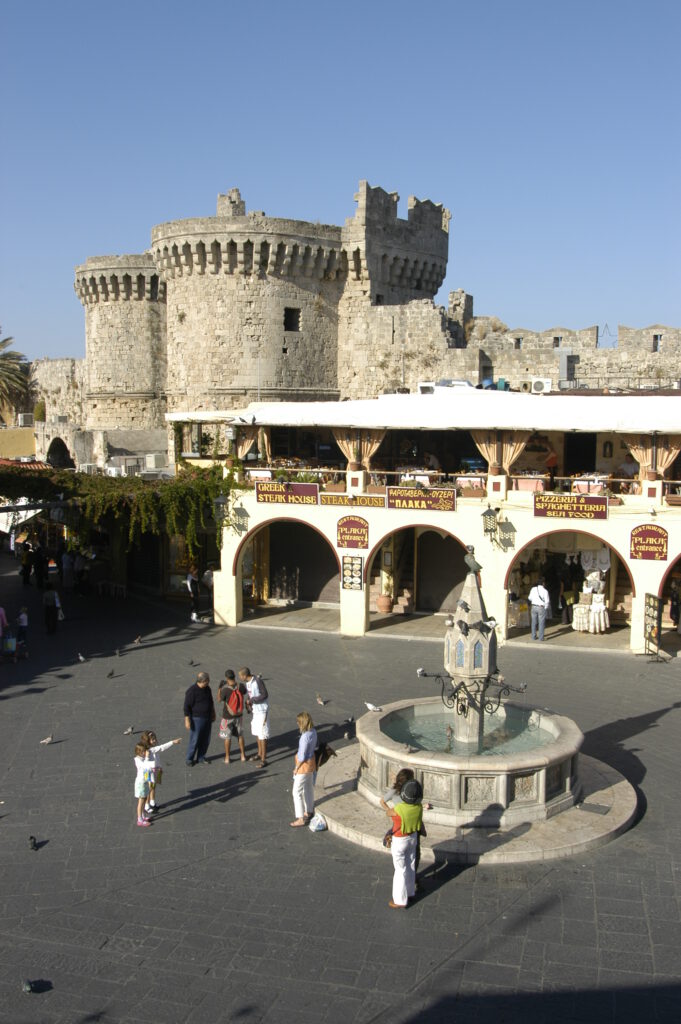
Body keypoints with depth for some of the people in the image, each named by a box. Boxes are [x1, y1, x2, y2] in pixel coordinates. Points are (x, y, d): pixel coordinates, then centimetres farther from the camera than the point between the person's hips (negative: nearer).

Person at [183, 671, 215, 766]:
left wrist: (213, 714, 22)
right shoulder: (192, 691, -18)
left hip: (207, 718, 7)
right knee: (194, 740, -2)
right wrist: (187, 721, -18)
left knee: (205, 740, 10)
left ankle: (200, 758, 24)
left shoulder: (207, 689, 4)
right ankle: (189, 759, 13)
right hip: (196, 719, -7)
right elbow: (187, 706, -16)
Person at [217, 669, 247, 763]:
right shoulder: (241, 686, -13)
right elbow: (245, 693, 11)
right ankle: (243, 755, 27)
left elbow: (219, 699, -6)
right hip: (239, 715, 4)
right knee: (240, 735, 19)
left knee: (227, 737, 11)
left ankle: (227, 758, 21)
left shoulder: (225, 689, -25)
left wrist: (219, 688, 5)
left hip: (228, 717, -4)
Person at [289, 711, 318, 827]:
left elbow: (302, 756, -26)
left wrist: (296, 768, -11)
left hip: (304, 765, -9)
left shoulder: (305, 737, -31)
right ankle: (309, 812, 41)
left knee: (297, 792, 3)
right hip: (311, 762, 9)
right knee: (308, 788, 24)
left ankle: (301, 819, 10)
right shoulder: (313, 731, -5)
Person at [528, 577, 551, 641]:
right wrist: (545, 607, 4)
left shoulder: (533, 589, 0)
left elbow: (530, 598, 7)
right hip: (541, 608, -4)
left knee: (534, 623, 12)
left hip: (533, 607, 4)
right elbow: (547, 601, -10)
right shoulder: (545, 591, -10)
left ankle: (534, 636, 18)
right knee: (541, 623, 3)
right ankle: (541, 637, 5)